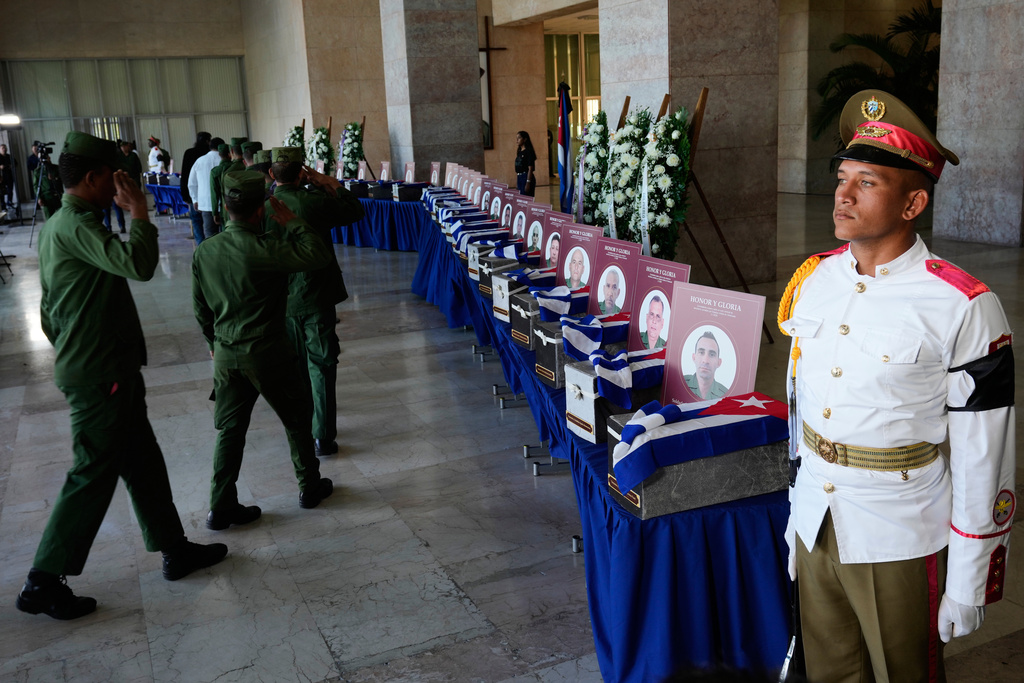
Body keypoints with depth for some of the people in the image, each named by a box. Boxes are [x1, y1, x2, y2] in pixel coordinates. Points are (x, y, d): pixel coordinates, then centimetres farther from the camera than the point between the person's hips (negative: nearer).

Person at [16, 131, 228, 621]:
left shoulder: (57, 224, 14)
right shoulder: (77, 225, -19)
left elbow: (49, 310, 20)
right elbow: (138, 264, -35)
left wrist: (69, 352, 26)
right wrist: (138, 210, -19)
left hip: (95, 368, 10)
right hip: (100, 375, -10)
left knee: (142, 461, 16)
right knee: (93, 474, -1)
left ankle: (174, 549, 28)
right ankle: (43, 583, 11)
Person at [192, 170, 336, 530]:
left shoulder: (204, 251, -1)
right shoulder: (264, 250, -22)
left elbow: (200, 307, 9)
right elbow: (319, 255, -20)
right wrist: (292, 222, -9)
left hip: (226, 354, 5)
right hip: (267, 352, -5)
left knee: (230, 429, 13)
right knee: (297, 419, 15)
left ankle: (221, 507, 16)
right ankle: (310, 487, 30)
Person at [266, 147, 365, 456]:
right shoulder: (315, 202, -16)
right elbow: (355, 211, -2)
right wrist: (331, 184, 6)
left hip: (280, 301, 4)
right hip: (316, 300, -3)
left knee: (294, 367, 19)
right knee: (321, 367, 4)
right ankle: (323, 438, 6)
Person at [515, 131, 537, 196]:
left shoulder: (529, 151, -9)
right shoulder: (519, 152, 15)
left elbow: (530, 169, -15)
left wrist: (528, 183, -20)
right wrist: (516, 183, 17)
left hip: (527, 178, -8)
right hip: (519, 178, 8)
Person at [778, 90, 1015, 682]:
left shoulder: (964, 308, -17)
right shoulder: (815, 279, 0)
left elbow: (984, 459, -13)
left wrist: (970, 584, -9)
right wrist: (797, 511, 14)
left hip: (901, 542, -5)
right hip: (815, 527, 5)